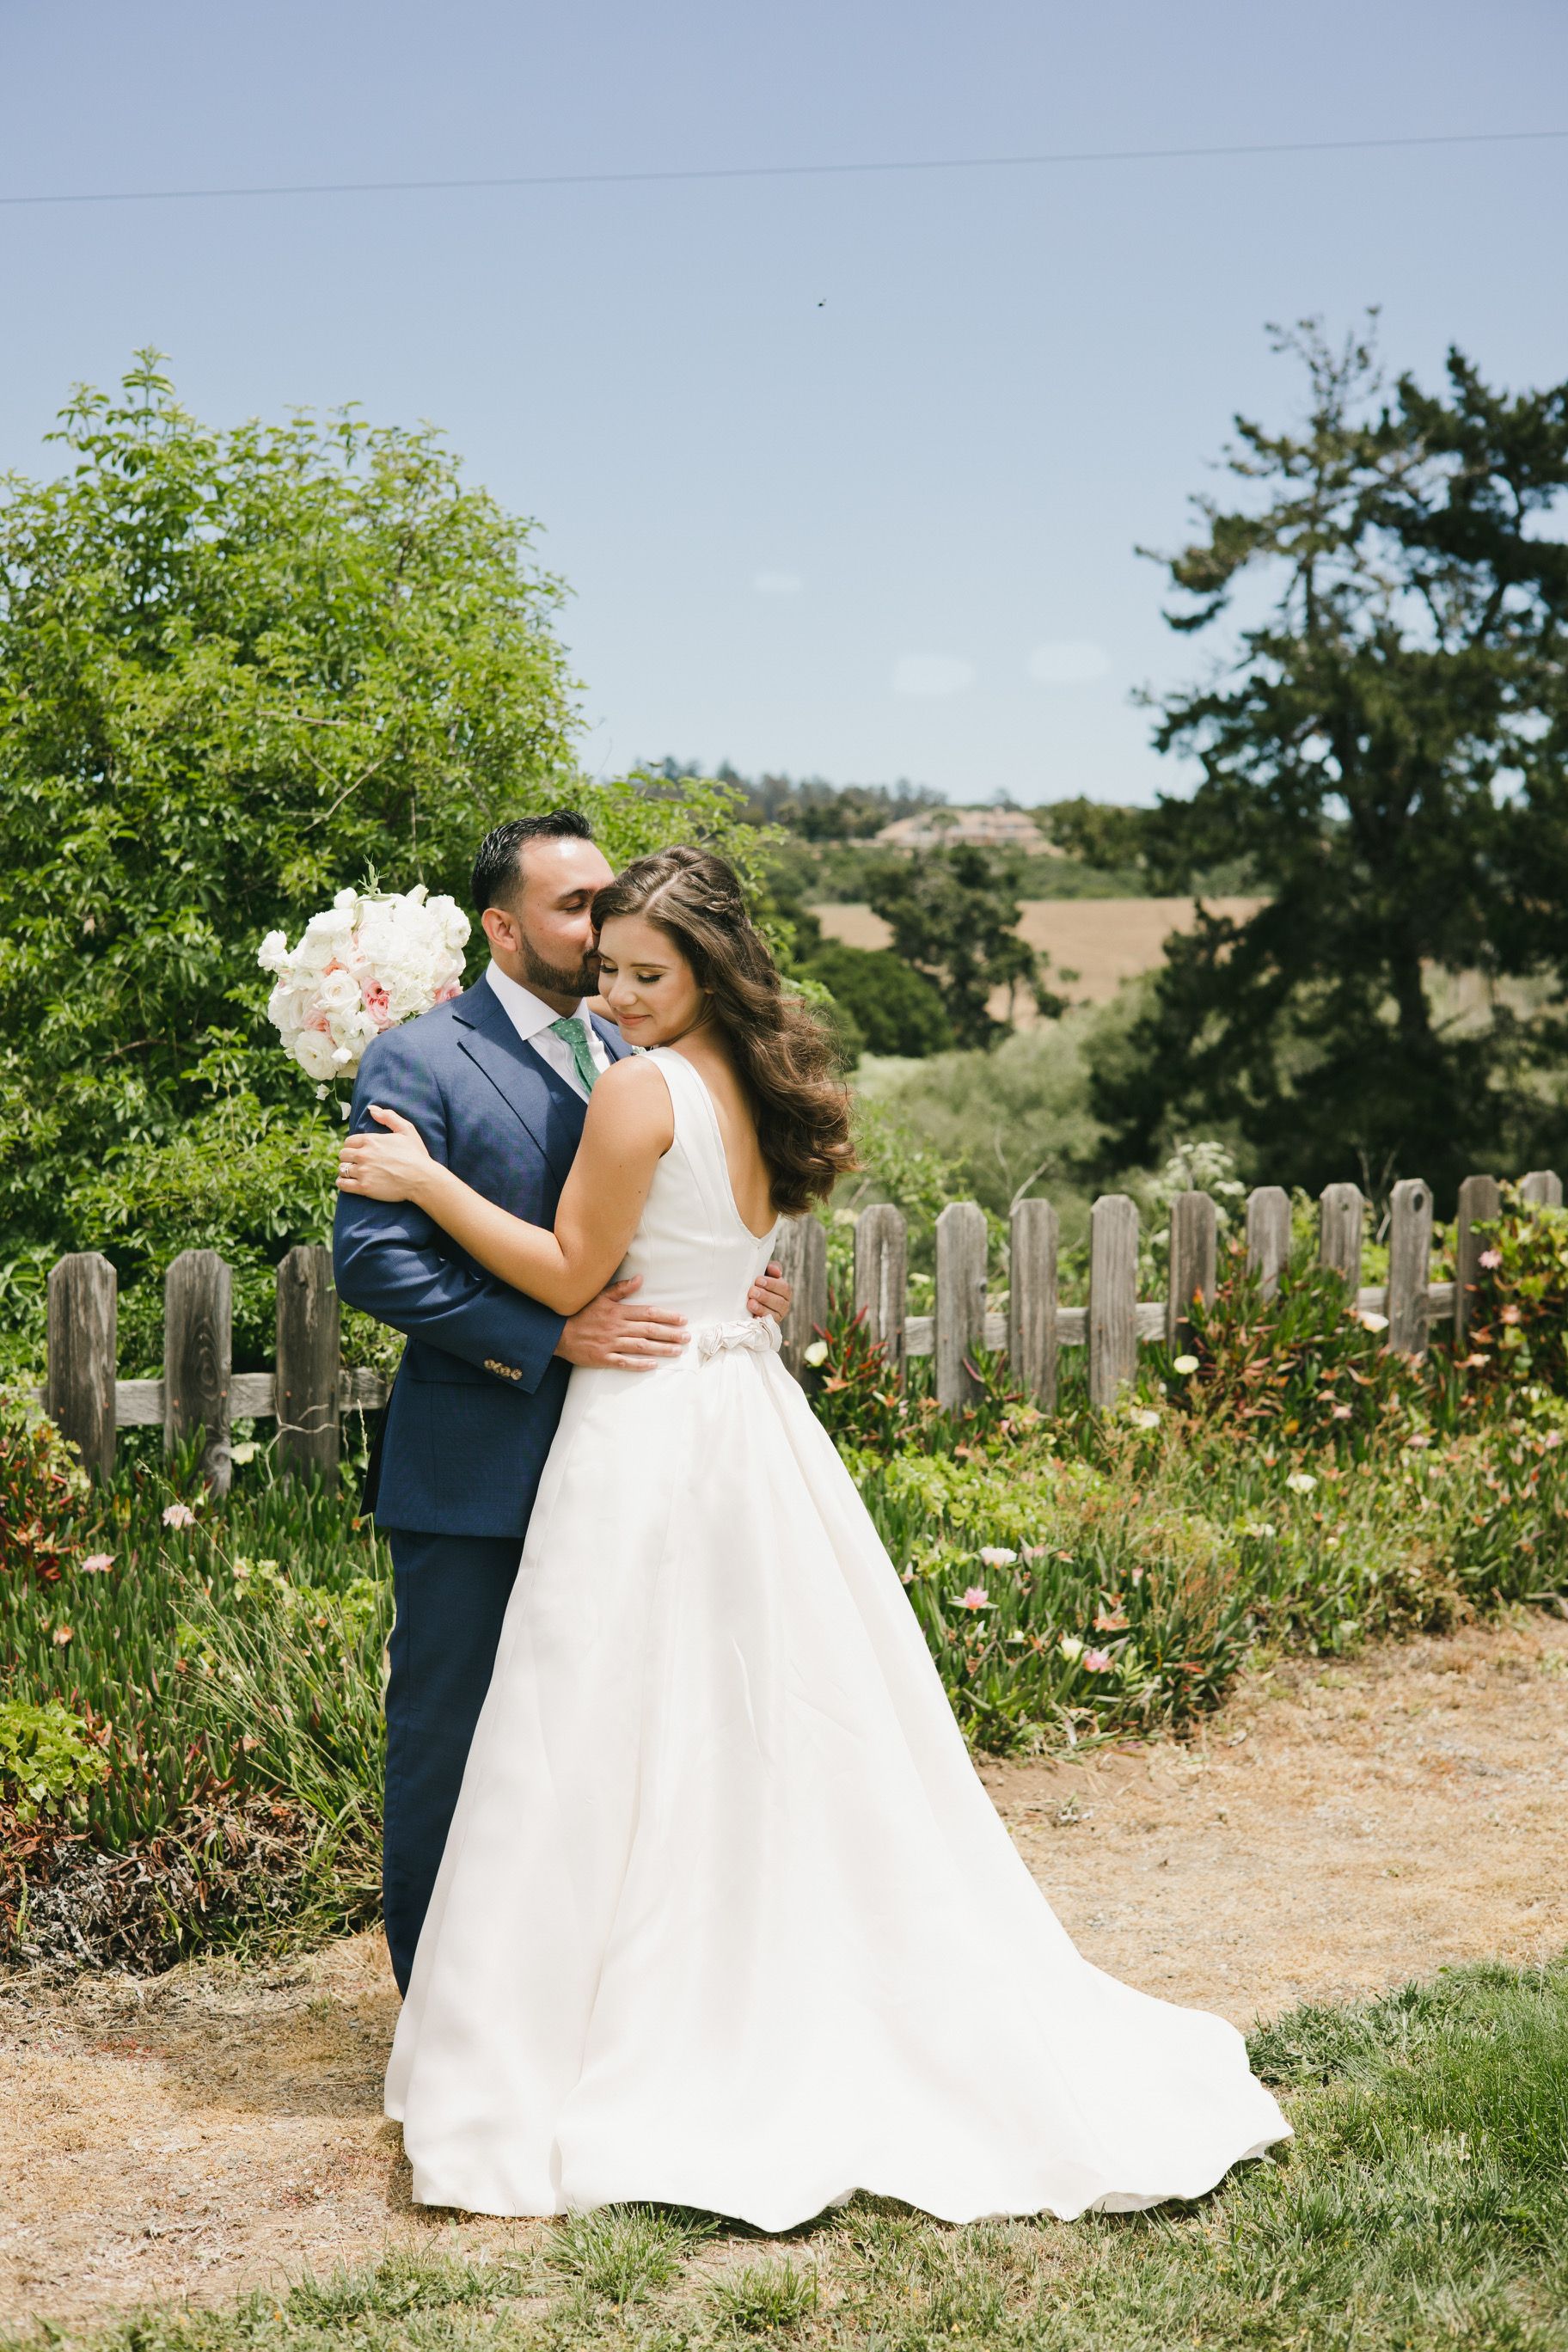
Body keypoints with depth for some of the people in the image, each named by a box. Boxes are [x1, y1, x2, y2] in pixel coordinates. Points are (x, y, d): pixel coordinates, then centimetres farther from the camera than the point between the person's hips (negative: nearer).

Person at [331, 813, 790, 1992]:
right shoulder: (420, 1061, -10)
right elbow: (373, 1259, -18)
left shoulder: (624, 1057, 11)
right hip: (475, 1469, -6)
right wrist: (553, 1334, -23)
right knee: (449, 1739, 5)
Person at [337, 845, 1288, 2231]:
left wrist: (425, 1178, -8)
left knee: (616, 1754, -1)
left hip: (649, 1429, -8)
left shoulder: (641, 1089, -14)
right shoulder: (759, 1088, 10)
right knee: (786, 1729, 15)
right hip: (752, 1424, 8)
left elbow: (570, 1275, -13)